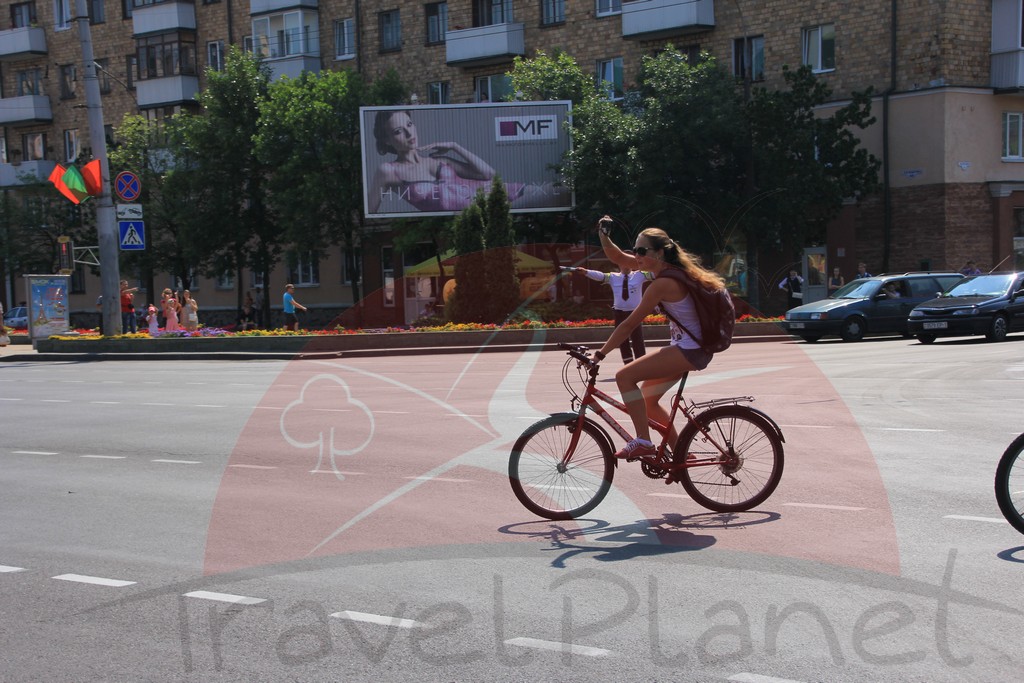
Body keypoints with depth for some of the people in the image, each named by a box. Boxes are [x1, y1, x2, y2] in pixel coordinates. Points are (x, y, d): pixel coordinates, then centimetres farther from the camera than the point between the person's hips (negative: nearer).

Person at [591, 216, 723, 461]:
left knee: (625, 376, -18)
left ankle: (643, 442, -14)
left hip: (690, 350, -10)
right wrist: (604, 234, -2)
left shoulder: (662, 284, -22)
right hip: (690, 349, 10)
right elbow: (618, 258, 13)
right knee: (646, 399, 16)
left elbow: (629, 324, -21)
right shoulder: (665, 268, 5)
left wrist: (600, 354, -16)